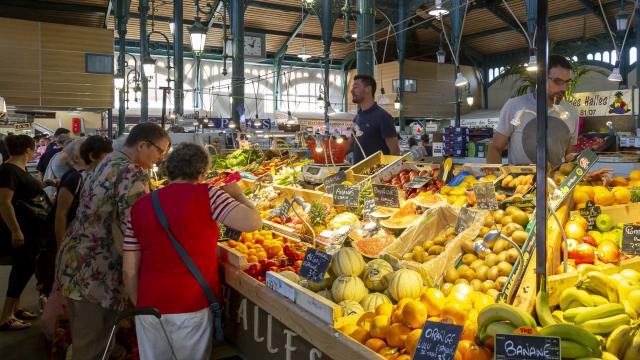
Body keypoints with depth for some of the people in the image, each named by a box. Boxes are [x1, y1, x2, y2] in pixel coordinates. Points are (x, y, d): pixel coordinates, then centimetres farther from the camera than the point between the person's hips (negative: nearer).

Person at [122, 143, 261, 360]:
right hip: (194, 307, -3)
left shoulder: (140, 207, 4)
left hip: (150, 307, 4)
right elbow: (253, 222, -16)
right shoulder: (205, 195, -9)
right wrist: (237, 194, 2)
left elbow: (129, 270, 5)